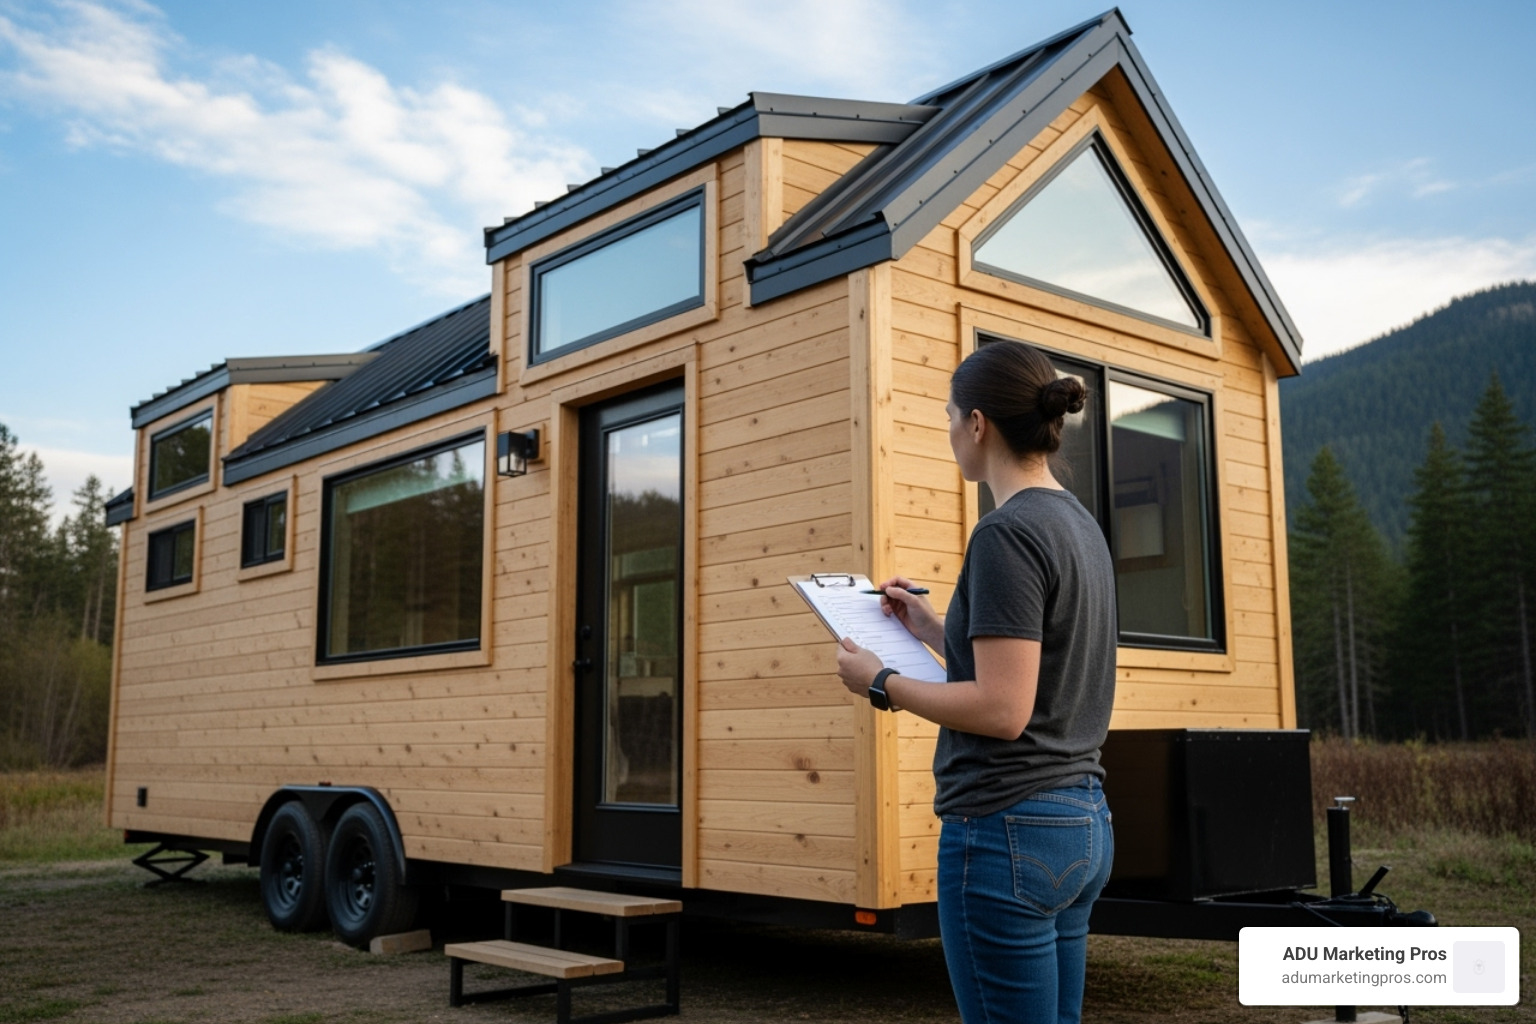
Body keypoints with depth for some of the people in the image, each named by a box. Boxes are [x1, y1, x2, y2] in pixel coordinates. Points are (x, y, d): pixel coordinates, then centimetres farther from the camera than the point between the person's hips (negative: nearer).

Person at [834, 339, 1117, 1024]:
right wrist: (935, 630, 20)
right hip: (1082, 820, 10)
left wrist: (880, 683, -9)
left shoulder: (1007, 534, -16)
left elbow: (1002, 710, -21)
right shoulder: (1079, 526, 12)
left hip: (1009, 830, -10)